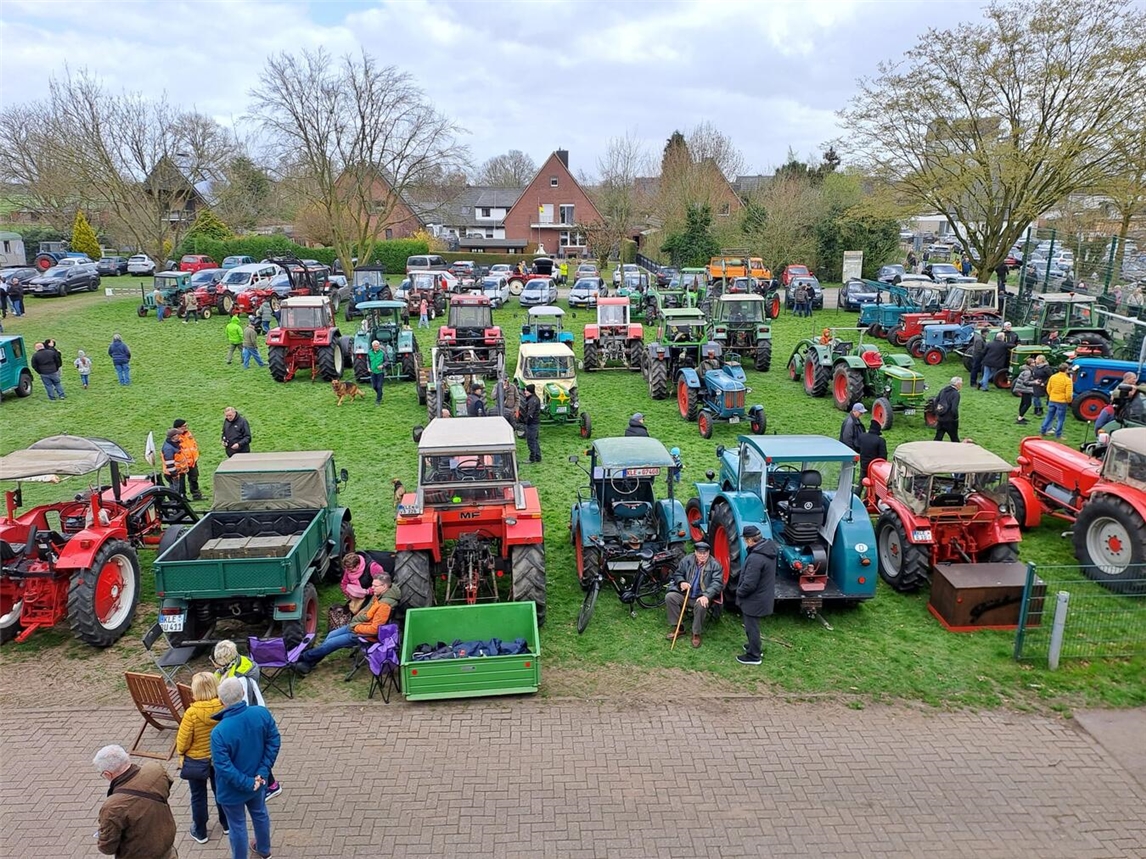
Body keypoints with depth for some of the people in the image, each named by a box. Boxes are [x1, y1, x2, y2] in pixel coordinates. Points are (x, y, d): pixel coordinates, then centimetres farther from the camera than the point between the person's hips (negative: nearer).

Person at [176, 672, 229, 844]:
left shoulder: (192, 713, -29)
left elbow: (183, 741, -17)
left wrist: (180, 752, 5)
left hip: (196, 761, -3)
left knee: (198, 797, 19)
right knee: (220, 791, 24)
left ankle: (200, 832, 35)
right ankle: (226, 824, 40)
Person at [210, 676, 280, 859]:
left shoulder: (219, 732, -32)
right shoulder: (262, 713, -21)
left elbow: (223, 767, -27)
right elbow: (274, 742, -13)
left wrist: (248, 783, -15)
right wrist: (262, 772, -9)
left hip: (233, 789, -4)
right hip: (258, 781, 5)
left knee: (237, 826, 20)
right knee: (260, 814, 30)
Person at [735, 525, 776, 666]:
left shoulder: (756, 558, -34)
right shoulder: (768, 549, -3)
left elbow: (749, 584, -29)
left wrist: (739, 592, -9)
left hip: (754, 600, -9)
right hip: (762, 596, 9)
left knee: (751, 627, 8)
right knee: (752, 625, 27)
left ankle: (753, 656, 22)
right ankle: (755, 647, 43)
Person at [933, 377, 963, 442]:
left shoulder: (943, 390, 5)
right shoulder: (956, 394, -16)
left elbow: (936, 402, 12)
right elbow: (954, 409, -25)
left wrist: (937, 415, 19)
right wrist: (956, 418, -8)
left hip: (940, 419, 6)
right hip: (950, 421, -6)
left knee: (938, 438, 9)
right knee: (955, 440, 12)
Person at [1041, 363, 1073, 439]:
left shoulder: (1052, 377, -3)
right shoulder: (1068, 380, -17)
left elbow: (1048, 389, 5)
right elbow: (1069, 394, -17)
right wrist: (1069, 401, 1)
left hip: (1052, 400, 4)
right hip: (1062, 402, -4)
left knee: (1049, 416, 17)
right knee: (1060, 419, 5)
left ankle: (1042, 431, 20)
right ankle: (1058, 435, 8)